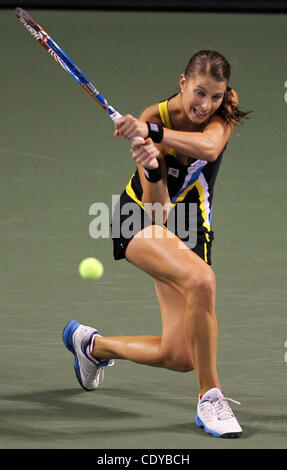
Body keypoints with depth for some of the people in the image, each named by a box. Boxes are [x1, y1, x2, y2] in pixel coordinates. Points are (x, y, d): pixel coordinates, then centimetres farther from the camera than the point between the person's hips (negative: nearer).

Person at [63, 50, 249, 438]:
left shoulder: (223, 116, -14)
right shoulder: (155, 118, -22)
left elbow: (209, 146, -40)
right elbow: (156, 209, -26)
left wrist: (151, 132, -53)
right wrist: (152, 169, -47)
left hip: (191, 231, 4)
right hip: (141, 222, -4)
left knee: (178, 356, -1)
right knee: (201, 280, -37)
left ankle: (92, 344, 28)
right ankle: (210, 399, -25)